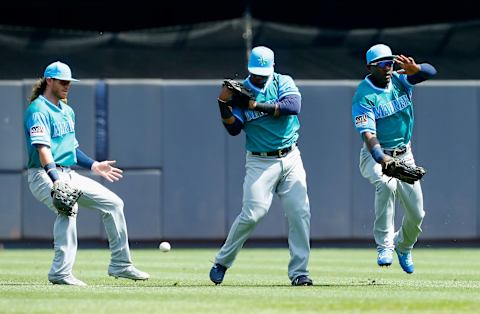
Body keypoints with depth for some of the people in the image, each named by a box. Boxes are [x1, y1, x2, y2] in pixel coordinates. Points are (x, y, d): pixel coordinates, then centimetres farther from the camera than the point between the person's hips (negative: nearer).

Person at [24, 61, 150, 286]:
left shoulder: (67, 111, 19)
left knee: (113, 203, 5)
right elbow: (43, 149, -24)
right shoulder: (38, 111, -12)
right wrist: (56, 181, -36)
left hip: (69, 175, 9)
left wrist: (94, 166, 19)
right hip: (44, 176, -9)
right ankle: (61, 273, -37)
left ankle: (120, 265, 14)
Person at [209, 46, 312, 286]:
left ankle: (299, 272, -1)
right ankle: (222, 262, 5)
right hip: (260, 162, -2)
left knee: (300, 213, -7)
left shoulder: (283, 83, 2)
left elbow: (293, 105, -17)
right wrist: (224, 104, -19)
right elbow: (233, 129, -4)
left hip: (290, 158, 2)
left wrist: (256, 106, -20)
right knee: (252, 214, -12)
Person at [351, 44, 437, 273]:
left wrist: (414, 69, -42)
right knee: (386, 183, -38)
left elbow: (430, 72, -18)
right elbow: (368, 134, -27)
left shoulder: (400, 80, -2)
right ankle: (385, 246, -30)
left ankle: (403, 246, 37)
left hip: (404, 155, 5)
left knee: (416, 213, 3)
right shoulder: (363, 96, -17)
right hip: (376, 155, -5)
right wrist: (382, 159, -44)